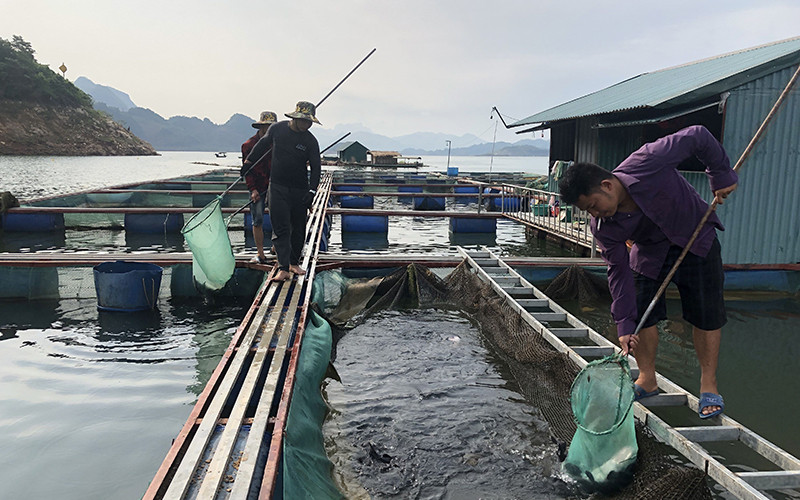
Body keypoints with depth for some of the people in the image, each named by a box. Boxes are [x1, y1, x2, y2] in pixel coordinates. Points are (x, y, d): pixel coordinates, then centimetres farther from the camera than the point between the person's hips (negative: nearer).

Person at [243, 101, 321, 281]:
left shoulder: (310, 141, -4)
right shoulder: (277, 128, -1)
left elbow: (316, 167, -3)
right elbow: (263, 144, 17)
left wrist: (312, 191, -15)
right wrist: (248, 162, 27)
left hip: (300, 190, 1)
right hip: (277, 187, -1)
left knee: (299, 229, 8)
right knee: (280, 229, -8)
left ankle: (294, 263, 26)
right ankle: (283, 268, -11)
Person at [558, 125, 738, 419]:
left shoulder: (647, 163, -36)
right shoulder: (602, 227, -23)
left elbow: (698, 137, -25)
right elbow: (619, 271, -16)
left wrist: (722, 177, -18)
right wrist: (624, 325, -17)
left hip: (697, 242, -2)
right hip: (649, 253, 2)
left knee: (707, 315, 1)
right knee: (640, 313, -2)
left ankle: (708, 384, 16)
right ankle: (647, 380, 17)